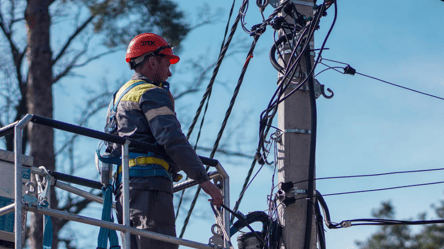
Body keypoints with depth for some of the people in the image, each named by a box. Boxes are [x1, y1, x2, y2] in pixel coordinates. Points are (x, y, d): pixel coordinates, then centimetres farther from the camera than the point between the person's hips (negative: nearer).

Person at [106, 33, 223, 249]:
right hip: (149, 182, -10)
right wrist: (203, 179, -19)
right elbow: (172, 139, -16)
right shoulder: (151, 94, -4)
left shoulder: (121, 95, 27)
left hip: (123, 185, 10)